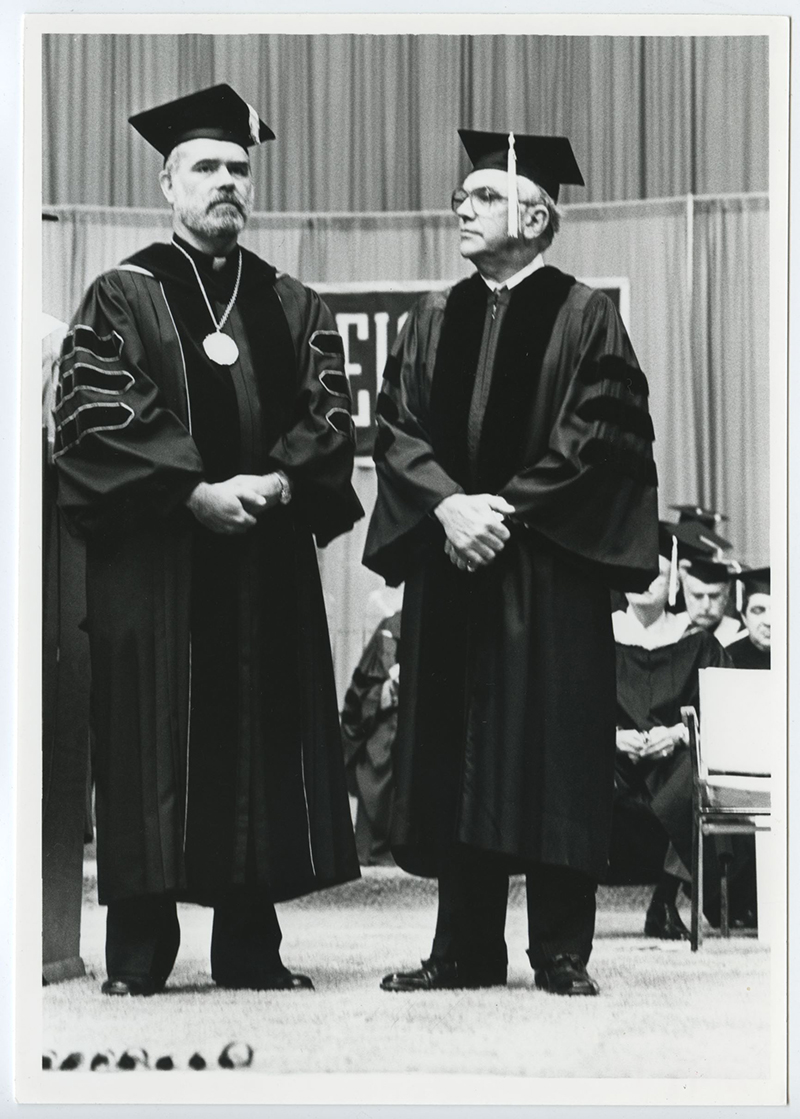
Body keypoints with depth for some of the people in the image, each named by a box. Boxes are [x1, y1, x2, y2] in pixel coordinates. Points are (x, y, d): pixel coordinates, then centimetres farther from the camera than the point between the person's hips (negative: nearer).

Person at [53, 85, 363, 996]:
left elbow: (329, 416, 5)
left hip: (271, 560, 4)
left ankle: (250, 947, 10)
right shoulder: (121, 297, 4)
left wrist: (279, 482, -14)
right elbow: (94, 417, -8)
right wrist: (195, 491, -17)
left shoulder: (291, 307, 15)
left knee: (262, 744, 3)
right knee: (153, 750, -3)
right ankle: (137, 951, 3)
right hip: (153, 560, -3)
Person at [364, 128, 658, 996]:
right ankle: (466, 949, 10)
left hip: (549, 568, -4)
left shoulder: (585, 318, 1)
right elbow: (395, 427, 6)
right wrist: (448, 504, -11)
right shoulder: (433, 321, 13)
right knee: (456, 757, 4)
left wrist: (508, 506, -15)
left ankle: (561, 953, 5)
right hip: (451, 566, 4)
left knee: (552, 757, -2)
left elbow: (601, 436, -8)